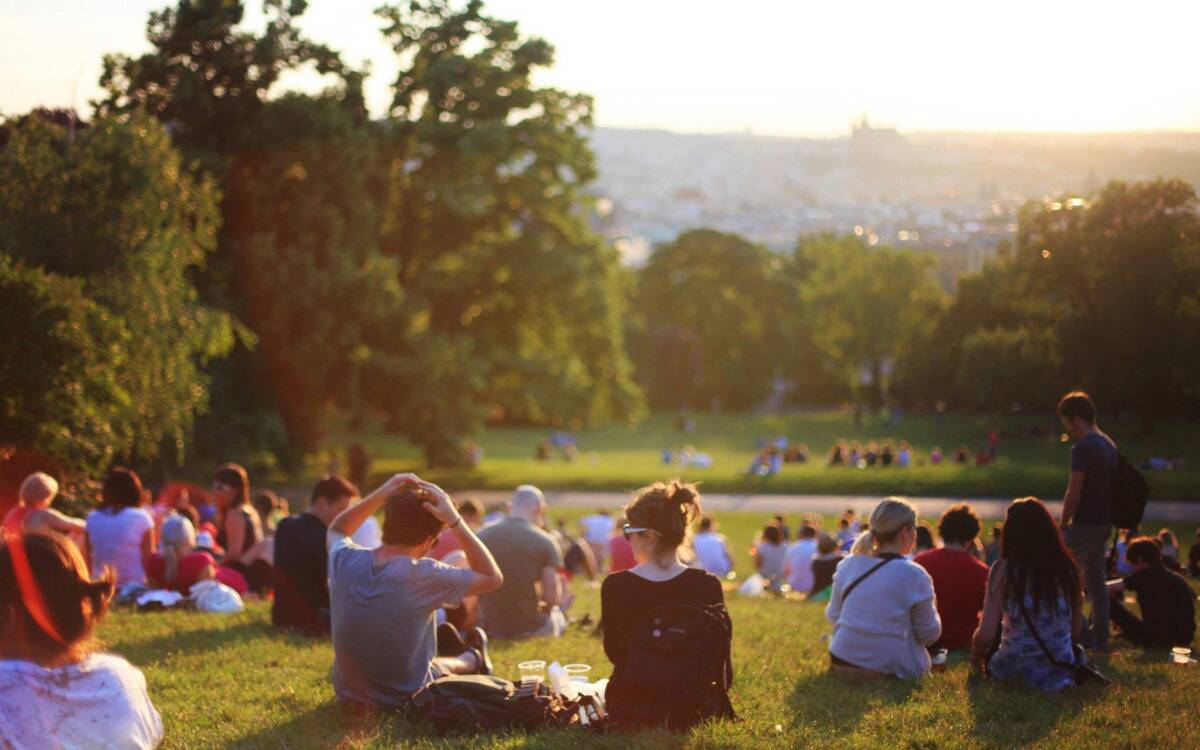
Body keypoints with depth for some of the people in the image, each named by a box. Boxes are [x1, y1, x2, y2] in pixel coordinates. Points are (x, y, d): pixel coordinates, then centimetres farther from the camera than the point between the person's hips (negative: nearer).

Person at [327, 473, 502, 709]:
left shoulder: (344, 560, -15)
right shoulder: (424, 575, -28)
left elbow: (336, 531, 12)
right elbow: (493, 578, -13)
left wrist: (380, 495, -2)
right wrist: (455, 521, -17)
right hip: (405, 701, -5)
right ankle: (472, 660, 57)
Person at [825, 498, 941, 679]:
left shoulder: (847, 565, 2)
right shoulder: (914, 575, -13)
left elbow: (833, 615, 11)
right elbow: (929, 634, -4)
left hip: (841, 663, 6)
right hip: (889, 669, -5)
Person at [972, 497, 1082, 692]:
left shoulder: (1004, 570, -11)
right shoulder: (1066, 566, -2)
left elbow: (986, 634, -13)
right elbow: (1076, 631, 6)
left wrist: (976, 657, 8)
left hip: (1015, 668, -3)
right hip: (1061, 667, 3)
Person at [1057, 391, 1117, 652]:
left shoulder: (1083, 448, -17)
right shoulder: (1109, 445, 13)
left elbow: (1073, 493, -18)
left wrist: (1064, 523, -7)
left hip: (1085, 523, -9)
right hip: (1104, 523, 9)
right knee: (1096, 580, 13)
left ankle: (1083, 636, -5)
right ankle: (1100, 638, 16)